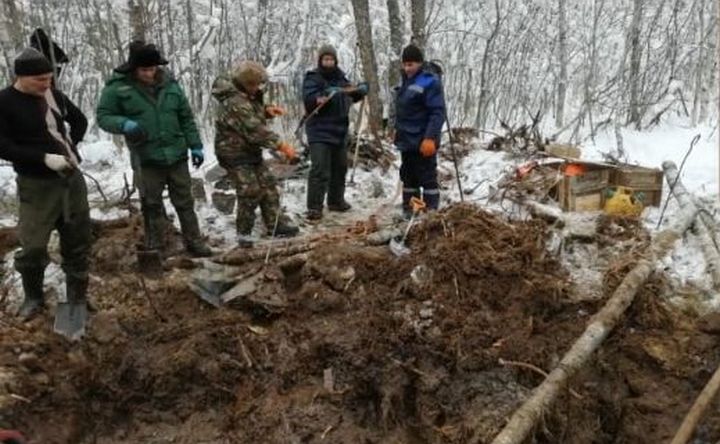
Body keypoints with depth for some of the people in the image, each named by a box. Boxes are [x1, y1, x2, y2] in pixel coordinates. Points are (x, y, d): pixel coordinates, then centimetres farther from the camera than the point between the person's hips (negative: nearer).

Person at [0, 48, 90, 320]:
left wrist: (72, 144, 2)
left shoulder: (54, 95, 3)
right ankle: (33, 298, 24)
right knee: (33, 246, -3)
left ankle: (77, 300, 24)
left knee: (78, 241, 10)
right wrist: (44, 158, -23)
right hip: (37, 184, -5)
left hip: (72, 177, 5)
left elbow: (80, 120, 18)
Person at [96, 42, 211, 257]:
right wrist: (124, 124, -23)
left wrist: (195, 146, 7)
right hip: (146, 158, -2)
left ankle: (194, 242, 22)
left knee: (185, 202, 10)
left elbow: (186, 118, 9)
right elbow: (103, 116, -3)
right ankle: (155, 248, 20)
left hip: (177, 155, 2)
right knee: (152, 205, 7)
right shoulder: (118, 86, -6)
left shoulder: (169, 83, 3)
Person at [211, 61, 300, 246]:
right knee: (250, 193, -10)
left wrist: (266, 110, -2)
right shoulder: (234, 102, -26)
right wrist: (281, 145, -38)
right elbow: (255, 130, -34)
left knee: (268, 187, 10)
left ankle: (276, 224, 19)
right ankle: (244, 235, 3)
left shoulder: (245, 94, 6)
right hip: (235, 154, -10)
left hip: (251, 151, 10)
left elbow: (253, 115, 21)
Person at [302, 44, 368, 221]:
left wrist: (361, 90, 3)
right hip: (320, 131, -7)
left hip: (339, 130, 7)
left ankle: (336, 200, 31)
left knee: (340, 167, 16)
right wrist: (324, 95, -37)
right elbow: (308, 100, -21)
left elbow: (351, 96, 23)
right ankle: (314, 207, -11)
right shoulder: (313, 78, -7)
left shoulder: (340, 77, 13)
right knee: (320, 170, -14)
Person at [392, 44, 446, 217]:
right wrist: (398, 130, 20)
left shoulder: (429, 82, -13)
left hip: (423, 142, -8)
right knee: (408, 176, 14)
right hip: (406, 140, 8)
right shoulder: (405, 81, 13)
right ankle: (409, 211, 24)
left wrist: (430, 137, -26)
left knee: (427, 177, -3)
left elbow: (438, 112, -19)